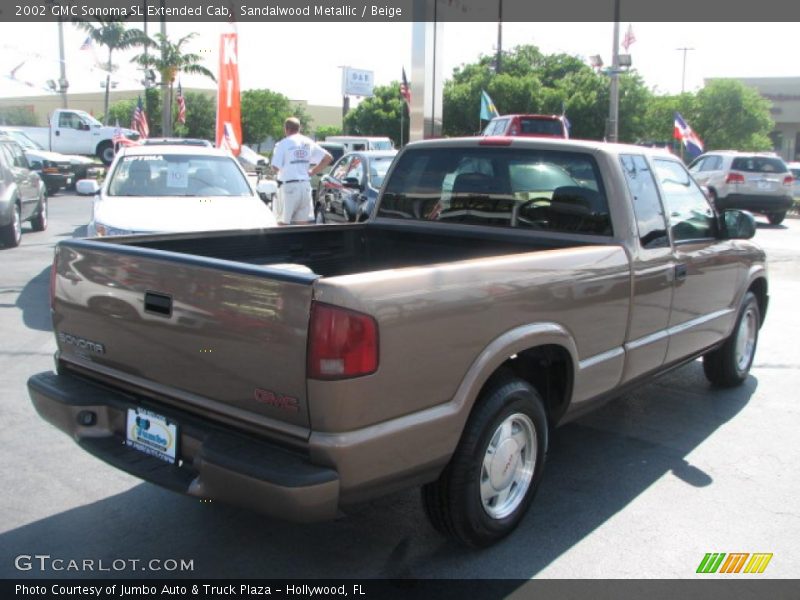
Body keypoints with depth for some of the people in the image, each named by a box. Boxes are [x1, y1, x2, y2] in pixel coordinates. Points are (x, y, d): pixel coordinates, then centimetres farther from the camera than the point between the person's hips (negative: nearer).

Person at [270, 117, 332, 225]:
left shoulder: (282, 144, -6)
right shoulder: (308, 143, 10)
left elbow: (275, 167, -11)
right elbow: (328, 157, 9)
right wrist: (313, 172, 12)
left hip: (288, 185, -5)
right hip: (305, 185, 5)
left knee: (283, 223, 1)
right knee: (303, 222, 7)